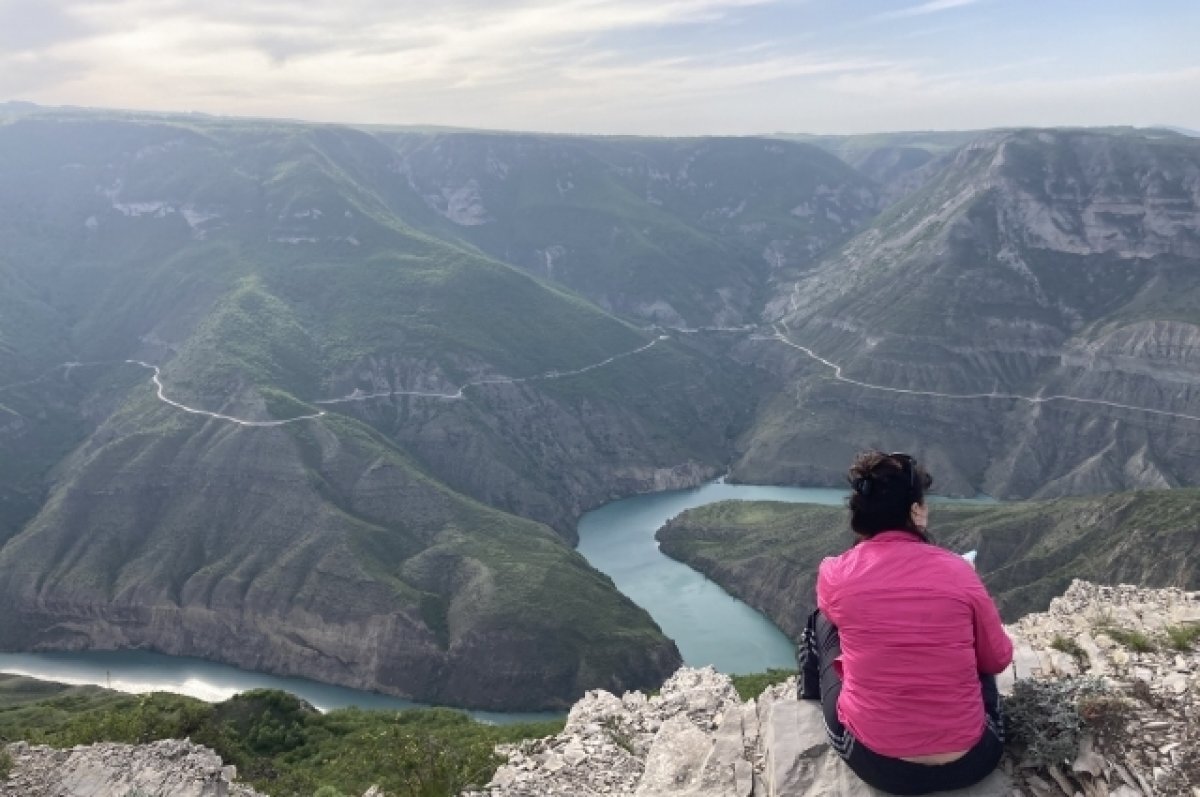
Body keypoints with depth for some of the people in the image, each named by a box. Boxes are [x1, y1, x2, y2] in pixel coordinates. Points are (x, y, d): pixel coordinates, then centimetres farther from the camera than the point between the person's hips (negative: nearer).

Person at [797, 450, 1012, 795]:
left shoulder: (835, 573, -8)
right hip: (972, 761, 1)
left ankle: (813, 701, 50)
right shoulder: (957, 570, -8)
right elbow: (998, 660, 7)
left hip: (874, 763, 0)